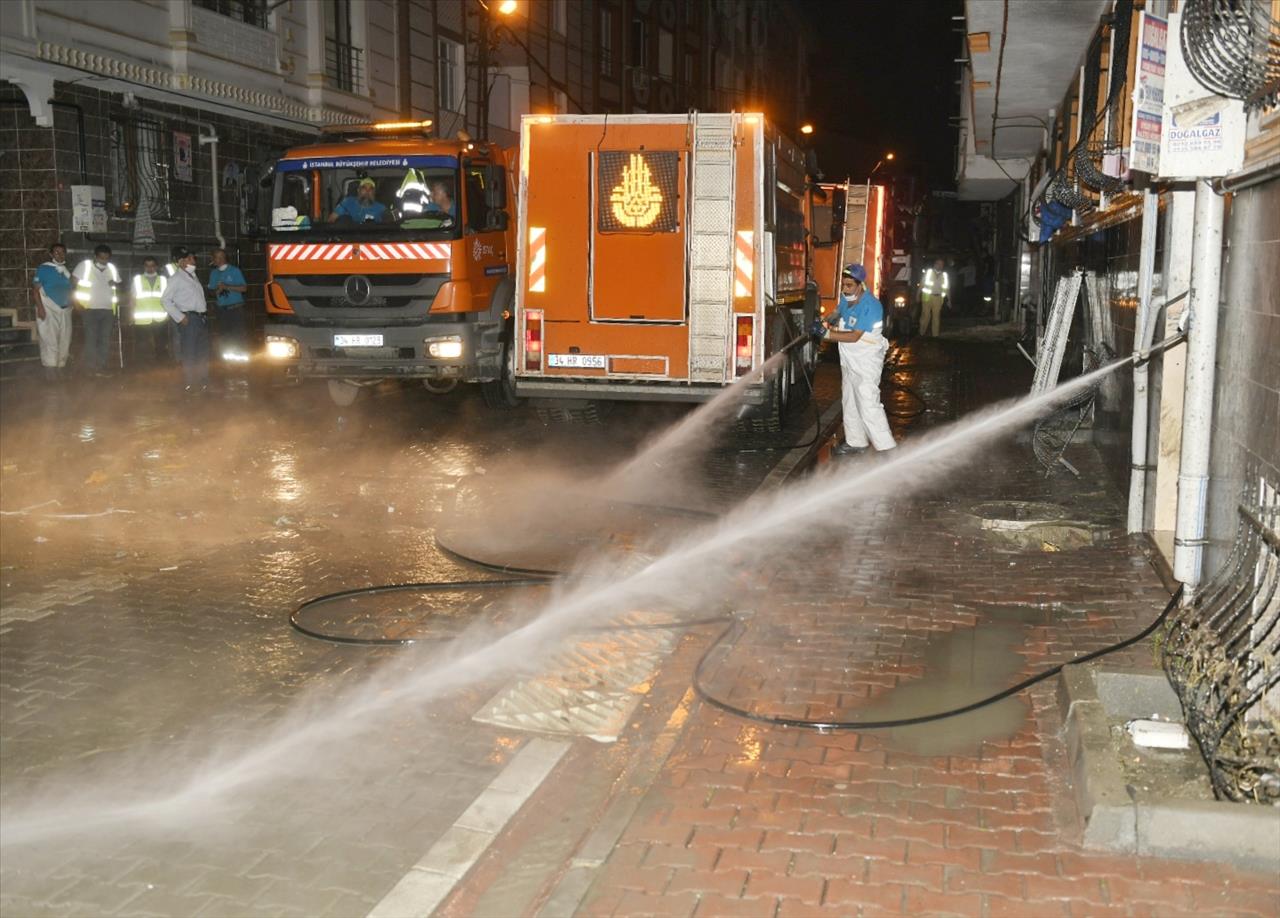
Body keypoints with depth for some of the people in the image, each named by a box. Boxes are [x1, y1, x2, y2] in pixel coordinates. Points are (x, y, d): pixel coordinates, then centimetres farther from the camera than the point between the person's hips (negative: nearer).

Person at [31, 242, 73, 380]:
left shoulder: (66, 271, 13)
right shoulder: (43, 269, -3)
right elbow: (37, 290, -6)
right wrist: (40, 307, -16)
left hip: (65, 310, 6)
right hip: (49, 310, -5)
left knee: (64, 339, 4)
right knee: (50, 339, -9)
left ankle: (60, 366, 12)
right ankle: (50, 368, -8)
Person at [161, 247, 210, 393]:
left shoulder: (194, 276, 18)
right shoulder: (176, 279, -5)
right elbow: (165, 300, -10)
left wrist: (204, 312, 11)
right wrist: (180, 317, -13)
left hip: (201, 318, 8)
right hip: (189, 319, -8)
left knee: (203, 352, 11)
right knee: (189, 353, -4)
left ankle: (203, 382, 20)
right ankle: (190, 385, 0)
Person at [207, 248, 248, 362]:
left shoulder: (234, 271, -2)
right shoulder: (214, 273, 11)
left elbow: (244, 288, -6)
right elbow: (212, 292, 16)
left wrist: (227, 287, -13)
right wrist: (217, 291, -7)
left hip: (235, 308, -4)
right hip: (222, 309, 4)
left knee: (239, 334, -6)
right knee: (223, 335, 5)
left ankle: (242, 356, 3)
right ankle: (226, 358, 14)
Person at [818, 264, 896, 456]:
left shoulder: (870, 306, -25)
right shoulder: (846, 298, 0)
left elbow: (854, 337, -28)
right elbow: (838, 313, 20)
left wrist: (827, 334, -30)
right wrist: (827, 321, -3)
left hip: (867, 362, -9)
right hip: (849, 359, 9)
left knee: (868, 404, -13)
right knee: (849, 402, 17)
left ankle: (886, 448, -8)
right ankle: (855, 442, 31)